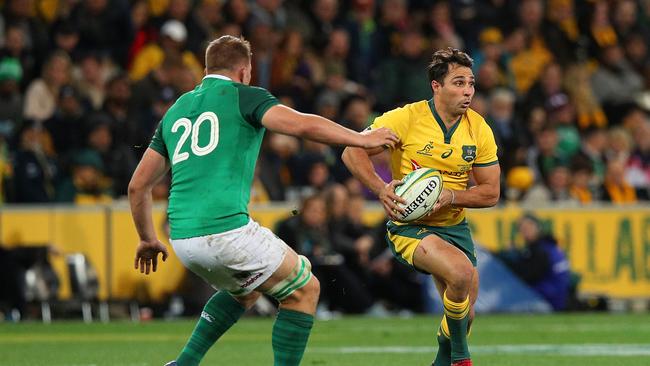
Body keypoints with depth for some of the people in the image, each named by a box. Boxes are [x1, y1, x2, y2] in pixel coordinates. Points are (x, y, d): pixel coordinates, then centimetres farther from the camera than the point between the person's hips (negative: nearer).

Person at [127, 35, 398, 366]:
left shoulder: (175, 112, 21)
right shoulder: (243, 97, 3)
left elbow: (138, 186, 22)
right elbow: (303, 125, -12)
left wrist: (147, 239, 35)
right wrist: (363, 139, 0)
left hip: (182, 239, 7)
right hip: (227, 230, -7)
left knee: (246, 290, 32)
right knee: (304, 289, 11)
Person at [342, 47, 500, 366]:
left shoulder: (479, 130, -3)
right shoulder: (407, 118, -15)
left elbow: (491, 193, 0)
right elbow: (352, 152, -11)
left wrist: (450, 196, -18)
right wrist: (381, 189, -26)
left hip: (454, 226, 5)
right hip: (409, 225, -5)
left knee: (464, 315, 6)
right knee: (462, 272, -32)